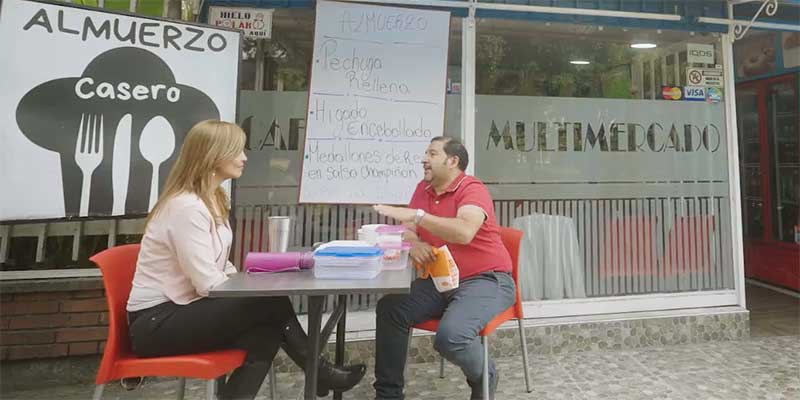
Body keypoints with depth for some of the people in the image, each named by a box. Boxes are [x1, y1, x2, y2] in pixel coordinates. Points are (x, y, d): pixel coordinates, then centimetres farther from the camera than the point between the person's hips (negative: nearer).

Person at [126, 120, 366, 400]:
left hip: (181, 310, 8)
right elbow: (208, 284, -25)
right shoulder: (187, 207, -22)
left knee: (267, 329, -16)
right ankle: (320, 373, 0)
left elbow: (221, 268, 10)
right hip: (157, 323, -8)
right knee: (272, 304, -20)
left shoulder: (212, 200, 8)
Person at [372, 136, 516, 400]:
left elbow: (464, 233, -31)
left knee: (450, 336, -29)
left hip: (486, 280, -7)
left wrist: (417, 214, -32)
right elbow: (407, 230, 8)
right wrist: (414, 244, -16)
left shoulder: (472, 189, -13)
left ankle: (483, 378, 9)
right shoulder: (423, 189, 10)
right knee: (390, 308, -11)